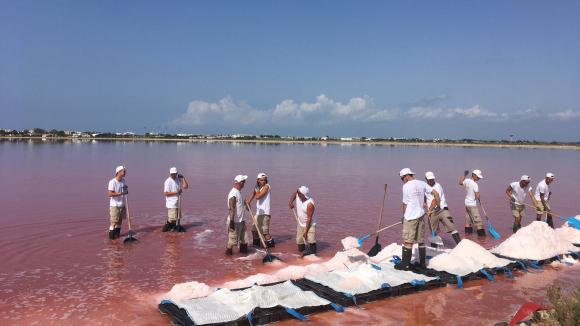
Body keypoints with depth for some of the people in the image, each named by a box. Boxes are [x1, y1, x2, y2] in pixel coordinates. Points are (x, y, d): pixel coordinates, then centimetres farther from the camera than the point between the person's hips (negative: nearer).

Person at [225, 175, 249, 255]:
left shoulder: (238, 192, 8)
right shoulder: (233, 193, -23)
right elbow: (231, 209, -25)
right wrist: (231, 221, -25)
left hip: (240, 220, 10)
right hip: (235, 221, -9)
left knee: (243, 236, 17)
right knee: (233, 238, 4)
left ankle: (243, 249, 32)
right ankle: (228, 251, 20)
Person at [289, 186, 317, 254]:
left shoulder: (309, 204, -30)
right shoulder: (298, 195, -13)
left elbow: (309, 219, -26)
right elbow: (294, 193, 13)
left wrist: (306, 232, -24)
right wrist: (291, 201, -6)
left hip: (309, 225, -6)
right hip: (300, 224, 6)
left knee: (311, 240, -21)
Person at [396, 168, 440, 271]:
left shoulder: (406, 186, -9)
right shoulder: (422, 183, 8)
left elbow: (405, 204, -6)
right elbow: (436, 194, 8)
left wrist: (404, 216, 7)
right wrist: (431, 209, 14)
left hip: (410, 216, -7)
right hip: (421, 215, 7)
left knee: (408, 241, -2)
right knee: (421, 241, 14)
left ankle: (405, 264, 2)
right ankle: (422, 263, 21)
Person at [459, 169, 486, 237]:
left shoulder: (467, 181, -1)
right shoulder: (475, 184, -22)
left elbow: (460, 182, 22)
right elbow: (477, 196, -22)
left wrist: (464, 175, 30)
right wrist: (479, 199, 0)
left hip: (467, 203, 8)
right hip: (472, 204, -8)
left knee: (468, 219, 18)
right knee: (478, 220, -4)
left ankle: (467, 231, 24)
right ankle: (481, 233, -3)